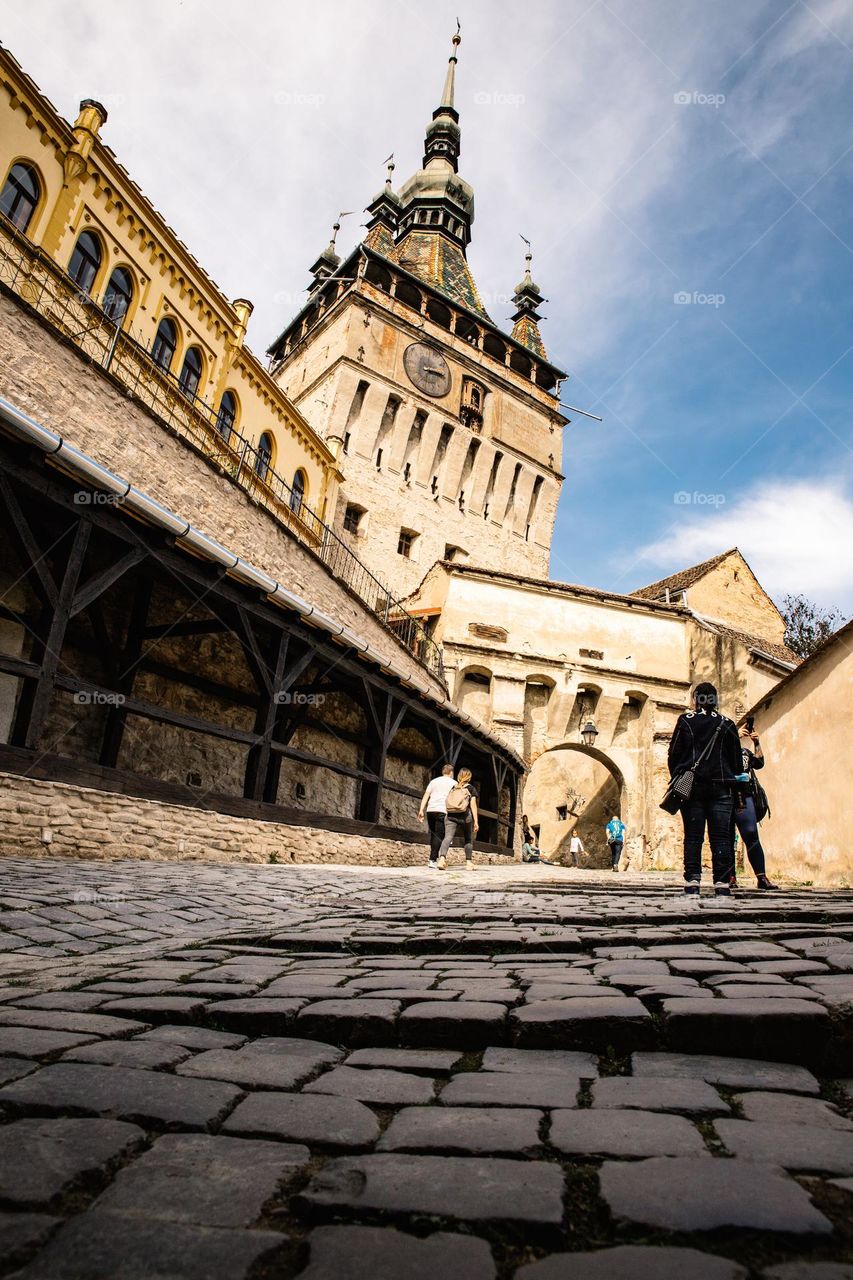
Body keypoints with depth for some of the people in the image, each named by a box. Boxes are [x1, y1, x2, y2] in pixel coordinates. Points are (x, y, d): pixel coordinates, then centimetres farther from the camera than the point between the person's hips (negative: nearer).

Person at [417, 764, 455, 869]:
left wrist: (421, 810, 6)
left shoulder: (434, 781, 20)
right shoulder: (453, 783, 10)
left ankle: (434, 858, 15)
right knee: (439, 836, -6)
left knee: (433, 834, 15)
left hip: (430, 810, 4)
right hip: (443, 811, -4)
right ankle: (432, 860, -14)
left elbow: (426, 795, 11)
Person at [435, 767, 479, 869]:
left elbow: (446, 802, 13)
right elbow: (473, 805, 1)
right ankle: (469, 862, 16)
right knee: (468, 839, 17)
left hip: (450, 816, 2)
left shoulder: (453, 787, 19)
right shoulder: (471, 788, 9)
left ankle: (442, 857, -33)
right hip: (465, 816, -2)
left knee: (447, 837, -11)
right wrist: (476, 821, -1)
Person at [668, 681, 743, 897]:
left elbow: (674, 754, 3)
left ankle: (692, 881, -4)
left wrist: (677, 779, 13)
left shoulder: (685, 721, 2)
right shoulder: (727, 724, 8)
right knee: (721, 837, 1)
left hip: (692, 786, -1)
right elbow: (737, 759, 12)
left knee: (693, 836, 0)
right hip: (721, 787, 1)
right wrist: (735, 782, 21)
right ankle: (722, 883, -3)